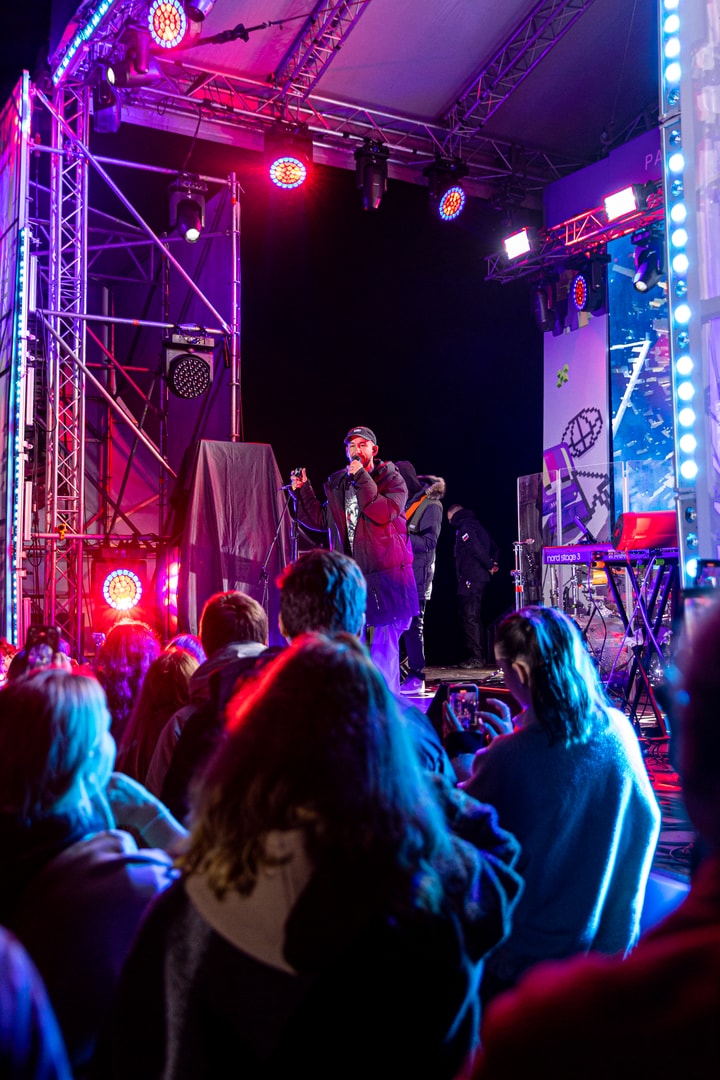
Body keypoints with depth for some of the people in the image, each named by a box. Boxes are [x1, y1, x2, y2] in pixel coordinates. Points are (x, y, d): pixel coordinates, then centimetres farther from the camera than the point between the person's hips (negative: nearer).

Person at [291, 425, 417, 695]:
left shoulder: (391, 478, -2)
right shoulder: (337, 483, 14)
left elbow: (385, 513, -19)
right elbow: (321, 519, 19)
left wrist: (361, 479, -18)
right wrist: (302, 490, 10)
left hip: (385, 573, -5)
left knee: (384, 644, -5)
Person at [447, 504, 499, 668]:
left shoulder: (464, 528, -10)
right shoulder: (476, 525, 19)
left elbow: (477, 549, -21)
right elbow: (493, 547, 22)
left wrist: (489, 566, -10)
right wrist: (493, 563, 11)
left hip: (470, 579, -10)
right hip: (481, 578, 10)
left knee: (469, 617, -9)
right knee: (475, 617, 14)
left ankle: (475, 657, -10)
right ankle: (481, 656, 17)